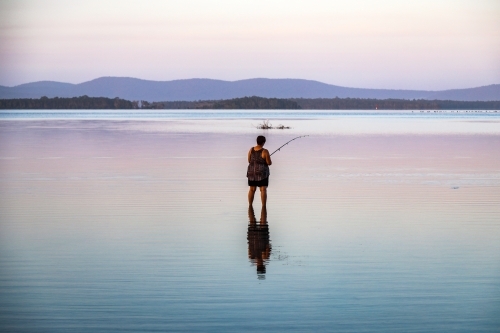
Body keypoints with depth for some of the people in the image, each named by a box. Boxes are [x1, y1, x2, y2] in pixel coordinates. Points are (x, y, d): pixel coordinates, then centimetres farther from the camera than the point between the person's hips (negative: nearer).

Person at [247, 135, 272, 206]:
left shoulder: (251, 150, 0)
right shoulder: (265, 151, -14)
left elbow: (249, 161, 9)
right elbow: (269, 163, -9)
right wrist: (268, 159, 12)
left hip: (252, 172, 5)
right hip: (262, 173, -5)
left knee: (252, 189, 13)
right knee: (263, 190, -2)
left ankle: (250, 206, 17)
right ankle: (263, 207, -6)